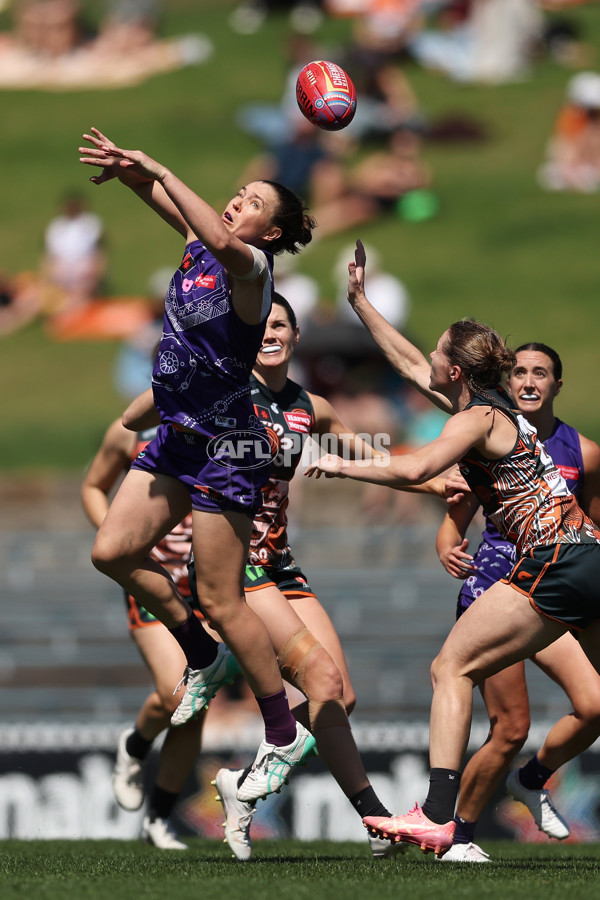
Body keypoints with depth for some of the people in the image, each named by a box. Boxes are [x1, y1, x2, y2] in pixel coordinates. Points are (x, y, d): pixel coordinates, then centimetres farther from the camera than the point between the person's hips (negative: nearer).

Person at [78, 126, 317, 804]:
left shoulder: (252, 267, -16)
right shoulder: (198, 247, 7)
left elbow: (222, 241, -39)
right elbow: (166, 199, 16)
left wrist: (158, 169, -34)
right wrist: (127, 168, -8)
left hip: (226, 449, -8)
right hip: (176, 437, 8)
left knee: (219, 597, -4)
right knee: (113, 551, 0)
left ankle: (285, 735, 7)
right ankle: (203, 657, 20)